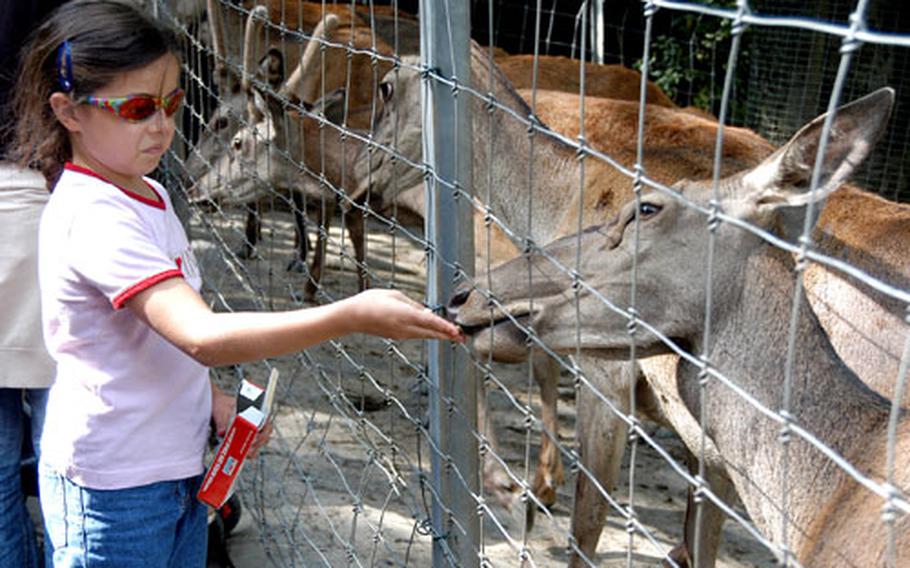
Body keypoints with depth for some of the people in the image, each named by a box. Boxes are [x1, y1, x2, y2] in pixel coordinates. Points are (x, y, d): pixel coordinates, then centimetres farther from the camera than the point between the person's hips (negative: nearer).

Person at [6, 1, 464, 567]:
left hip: (178, 470, 9)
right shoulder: (93, 217, -25)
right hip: (112, 491, -8)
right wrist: (353, 315, -41)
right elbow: (202, 337, -37)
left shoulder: (149, 194, 5)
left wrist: (212, 398, 3)